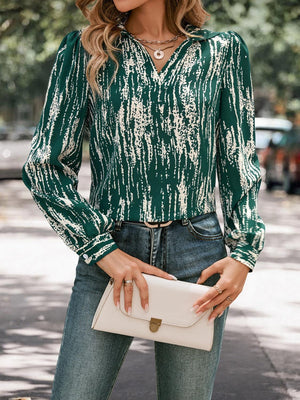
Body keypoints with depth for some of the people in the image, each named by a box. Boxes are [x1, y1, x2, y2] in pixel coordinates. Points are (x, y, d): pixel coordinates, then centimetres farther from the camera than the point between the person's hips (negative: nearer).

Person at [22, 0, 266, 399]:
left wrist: (244, 254, -2)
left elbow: (239, 166, 12)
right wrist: (103, 250, -6)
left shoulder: (223, 51, 7)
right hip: (109, 252, 0)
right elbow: (45, 165, 4)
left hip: (198, 259, 1)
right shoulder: (84, 50, 4)